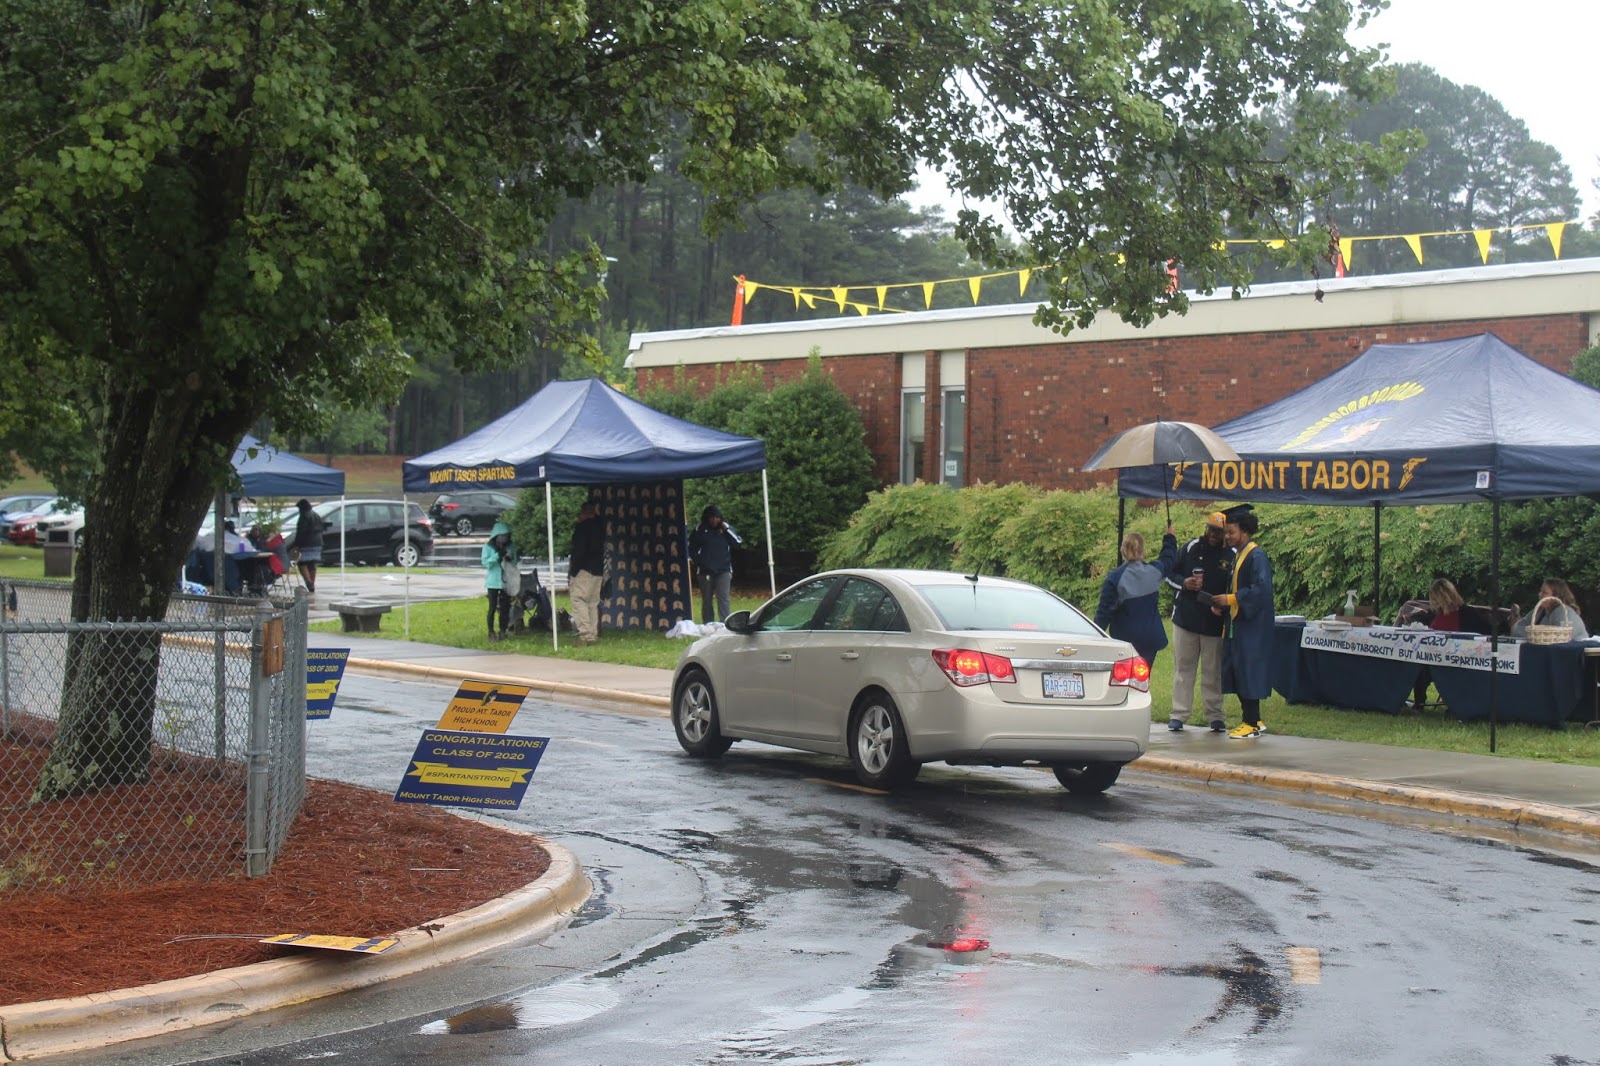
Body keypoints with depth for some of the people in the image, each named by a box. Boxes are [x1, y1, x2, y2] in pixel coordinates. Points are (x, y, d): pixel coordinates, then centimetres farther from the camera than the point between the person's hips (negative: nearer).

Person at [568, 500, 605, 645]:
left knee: (578, 600, -9)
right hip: (598, 570, 8)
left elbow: (578, 552, -15)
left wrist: (572, 572, -13)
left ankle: (585, 634, -20)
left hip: (584, 570, -8)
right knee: (593, 603, 11)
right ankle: (594, 634, 7)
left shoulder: (582, 527, -10)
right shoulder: (599, 526, 13)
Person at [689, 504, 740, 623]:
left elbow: (737, 543, -4)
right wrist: (698, 561, -3)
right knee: (706, 601, 7)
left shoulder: (726, 528, 5)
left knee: (723, 600, -11)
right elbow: (691, 548, 7)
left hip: (723, 571, -1)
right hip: (706, 572, 1)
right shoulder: (700, 530, 1)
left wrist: (726, 529, -10)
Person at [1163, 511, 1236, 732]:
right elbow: (1170, 574, 9)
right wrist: (1184, 583, -11)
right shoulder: (1191, 548, 3)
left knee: (1213, 672, 5)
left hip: (1215, 622, -1)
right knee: (1183, 667, 5)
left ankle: (1215, 715, 13)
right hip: (1186, 620, 1)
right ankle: (1179, 714, 9)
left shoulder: (1232, 555, 0)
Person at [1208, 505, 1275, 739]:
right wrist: (1222, 605, 7)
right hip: (1237, 624, 10)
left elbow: (1261, 590, -23)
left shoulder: (1256, 557, -14)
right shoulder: (1238, 555, 15)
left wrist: (1230, 599, -20)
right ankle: (1253, 720, 18)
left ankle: (1252, 724, -3)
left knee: (1248, 672, -7)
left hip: (1251, 626, -10)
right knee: (1238, 673, 11)